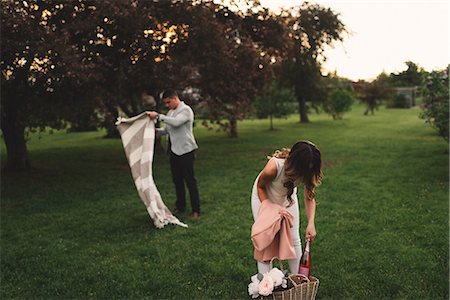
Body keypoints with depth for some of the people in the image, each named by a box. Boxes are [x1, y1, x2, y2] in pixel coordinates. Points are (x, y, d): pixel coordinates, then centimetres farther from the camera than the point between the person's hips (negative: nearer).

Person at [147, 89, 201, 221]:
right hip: (173, 150, 8)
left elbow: (176, 122, -28)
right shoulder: (171, 112, 14)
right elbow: (166, 130, 18)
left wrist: (158, 115, -24)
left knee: (190, 181, -5)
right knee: (177, 180, 14)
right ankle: (180, 207, 27)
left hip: (186, 150, -8)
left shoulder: (186, 110, -11)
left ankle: (196, 211, 2)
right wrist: (155, 130, 0)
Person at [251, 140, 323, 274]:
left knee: (294, 239, 4)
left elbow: (310, 197, -18)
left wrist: (311, 224, -30)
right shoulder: (274, 167, -41)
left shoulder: (308, 171, -30)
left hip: (288, 196, 3)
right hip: (264, 196, -3)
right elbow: (260, 186, -20)